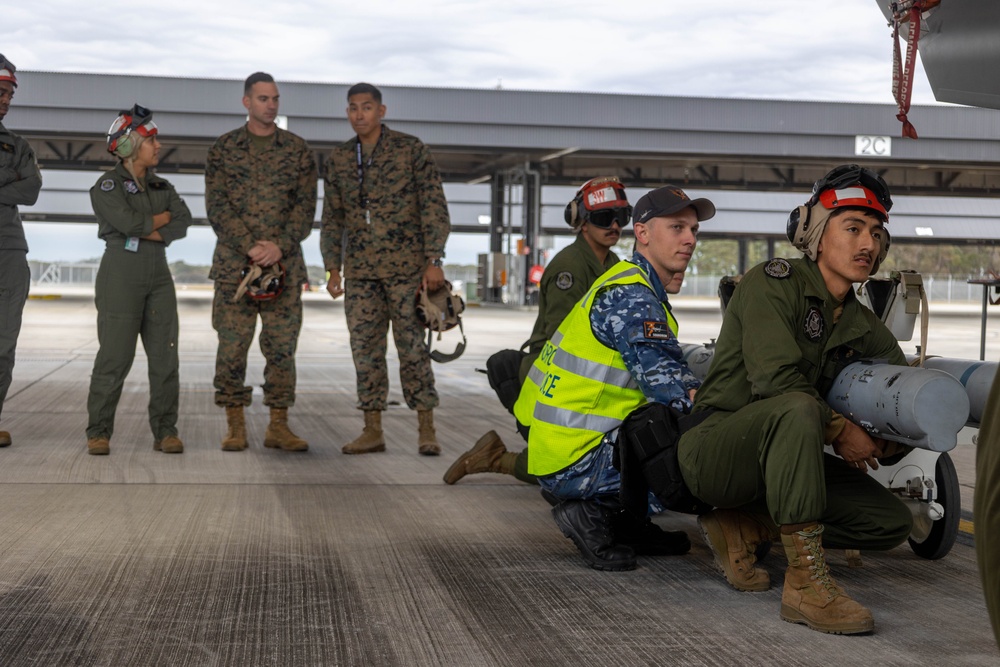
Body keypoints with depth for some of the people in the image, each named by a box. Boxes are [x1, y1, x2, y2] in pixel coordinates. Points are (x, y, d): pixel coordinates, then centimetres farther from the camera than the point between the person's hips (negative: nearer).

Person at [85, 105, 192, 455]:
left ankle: (165, 432, 5)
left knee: (165, 355, 0)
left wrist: (147, 232, -14)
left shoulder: (162, 187, 16)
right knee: (115, 356, -8)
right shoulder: (108, 184, -2)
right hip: (120, 273, -5)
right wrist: (162, 218, -1)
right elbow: (129, 222, -17)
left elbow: (183, 223, 0)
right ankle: (98, 433, -1)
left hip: (158, 275, 6)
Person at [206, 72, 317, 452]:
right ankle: (235, 426, 7)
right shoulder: (223, 149, 5)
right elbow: (217, 206, -2)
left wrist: (280, 247, -12)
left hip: (285, 262, 1)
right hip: (234, 261, -1)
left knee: (282, 346, 2)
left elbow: (306, 206, 2)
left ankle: (278, 426, 9)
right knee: (232, 346, -2)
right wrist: (250, 248, -14)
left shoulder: (298, 150, 8)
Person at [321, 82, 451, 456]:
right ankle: (373, 431, 9)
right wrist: (333, 269, 8)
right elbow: (332, 219, 16)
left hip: (406, 267, -4)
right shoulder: (338, 160, 12)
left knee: (412, 347, -4)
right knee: (365, 350, 3)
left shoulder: (411, 150, -1)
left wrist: (434, 260, -11)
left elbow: (434, 207, -4)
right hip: (360, 271, 4)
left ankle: (426, 431, 1)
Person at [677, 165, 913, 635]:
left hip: (783, 457, 8)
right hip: (716, 451, -8)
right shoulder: (772, 282, -11)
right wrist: (839, 430, -17)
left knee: (893, 522, -6)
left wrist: (890, 441, -7)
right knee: (797, 408, -39)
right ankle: (805, 581, -38)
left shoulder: (863, 327, 10)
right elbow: (773, 377, -23)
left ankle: (741, 528, -1)